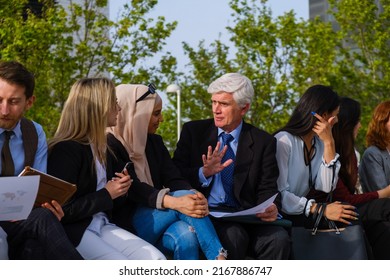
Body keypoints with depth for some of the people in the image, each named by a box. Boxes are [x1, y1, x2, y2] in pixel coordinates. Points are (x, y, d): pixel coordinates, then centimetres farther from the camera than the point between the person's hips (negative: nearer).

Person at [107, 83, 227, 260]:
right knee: (183, 195, -26)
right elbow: (132, 189, -20)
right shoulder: (110, 145, -7)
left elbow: (173, 179, 4)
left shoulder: (154, 142, 15)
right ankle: (219, 258, -29)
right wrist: (173, 202, -35)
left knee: (186, 235, -29)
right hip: (127, 226, -5)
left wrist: (196, 198, -20)